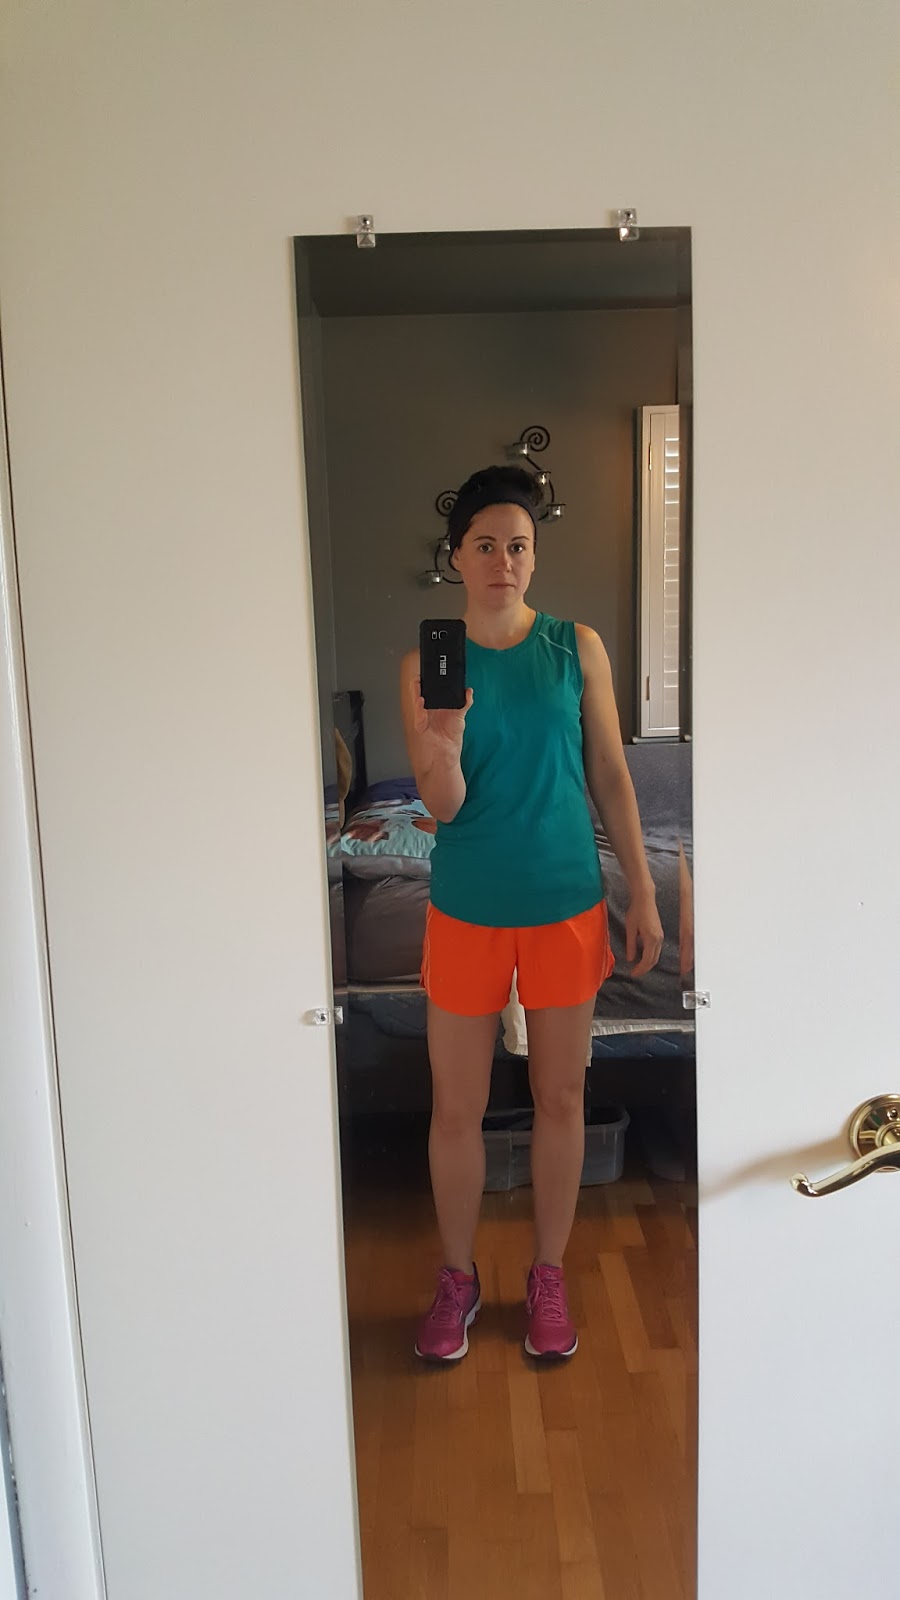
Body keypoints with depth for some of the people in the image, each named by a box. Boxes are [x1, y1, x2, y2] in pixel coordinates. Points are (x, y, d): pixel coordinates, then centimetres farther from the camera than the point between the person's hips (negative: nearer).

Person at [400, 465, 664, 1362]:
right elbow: (442, 805, -8)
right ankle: (458, 1279, 32)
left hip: (567, 905, 1)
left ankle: (548, 1277, 32)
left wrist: (643, 894, 0)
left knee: (560, 1098, 12)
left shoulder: (576, 647, -1)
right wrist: (443, 745, -30)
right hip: (467, 910, 0)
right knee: (456, 1108, 9)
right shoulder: (427, 663, -4)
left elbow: (610, 773, 2)